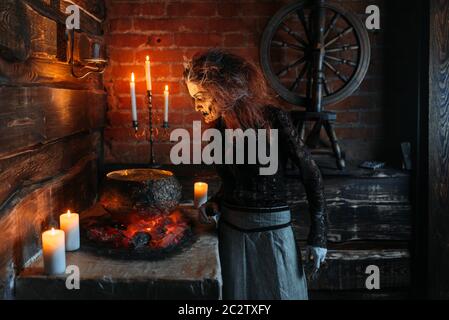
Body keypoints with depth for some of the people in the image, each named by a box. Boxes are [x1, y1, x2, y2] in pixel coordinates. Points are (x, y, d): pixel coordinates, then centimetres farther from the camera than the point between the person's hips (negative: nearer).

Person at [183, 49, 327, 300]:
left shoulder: (274, 118, -15)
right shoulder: (219, 128, 2)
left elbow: (311, 175, -10)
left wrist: (318, 235, -10)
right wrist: (215, 204, -3)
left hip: (272, 232, -5)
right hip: (231, 231, 5)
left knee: (280, 292, 7)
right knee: (237, 292, 16)